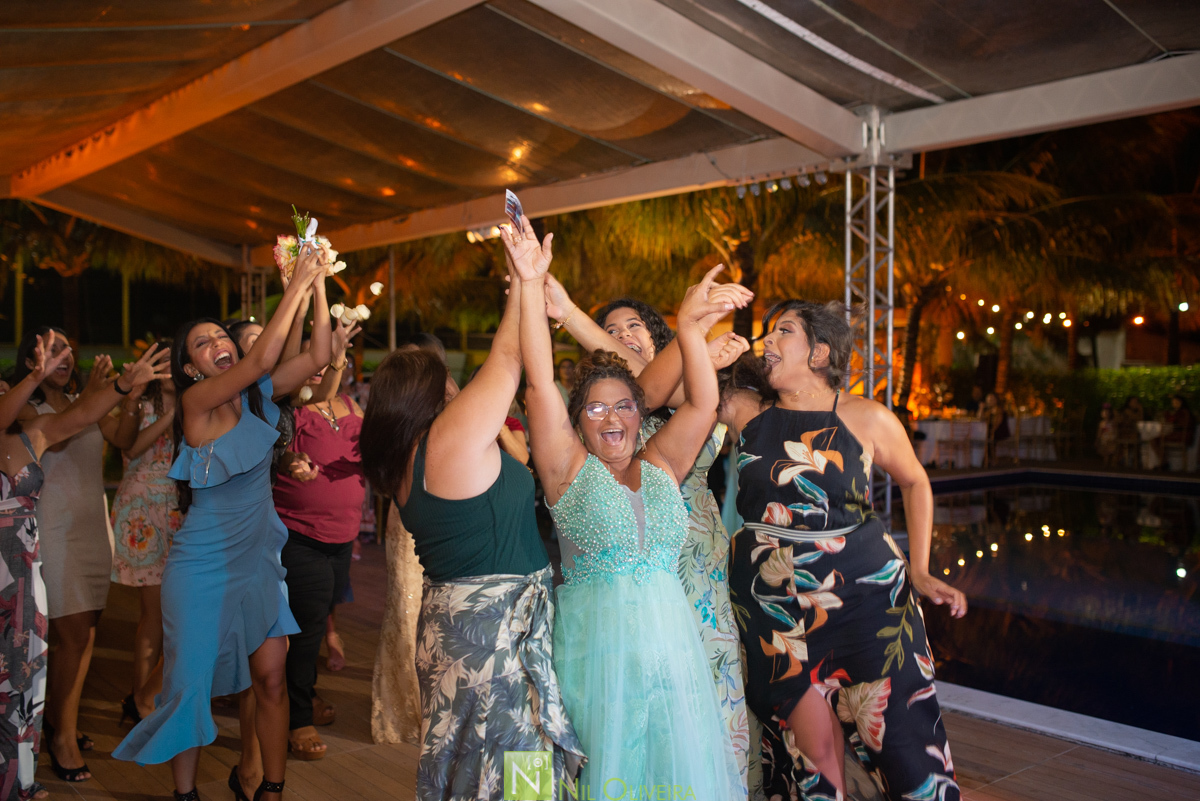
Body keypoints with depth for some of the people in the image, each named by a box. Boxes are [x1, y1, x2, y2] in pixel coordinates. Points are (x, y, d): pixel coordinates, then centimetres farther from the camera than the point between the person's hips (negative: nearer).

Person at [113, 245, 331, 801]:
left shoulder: (258, 396, 1)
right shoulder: (196, 400, -13)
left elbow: (317, 358, -9)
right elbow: (261, 360, -28)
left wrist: (319, 284, -17)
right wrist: (296, 283, -27)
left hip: (259, 558, 5)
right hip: (203, 562, -4)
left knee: (271, 677, 3)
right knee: (191, 681, 3)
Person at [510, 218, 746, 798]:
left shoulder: (659, 467, 8)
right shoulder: (568, 468, -3)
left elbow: (702, 404, 3)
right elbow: (540, 383, -11)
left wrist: (688, 325, -3)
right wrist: (532, 285, -15)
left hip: (670, 646, 4)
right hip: (596, 643, -3)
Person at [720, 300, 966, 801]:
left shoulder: (866, 418, -2)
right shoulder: (745, 410, 1)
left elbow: (915, 481, 12)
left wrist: (919, 571, 7)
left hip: (863, 595, -1)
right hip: (772, 604, 1)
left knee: (900, 737, 1)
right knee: (814, 752, 5)